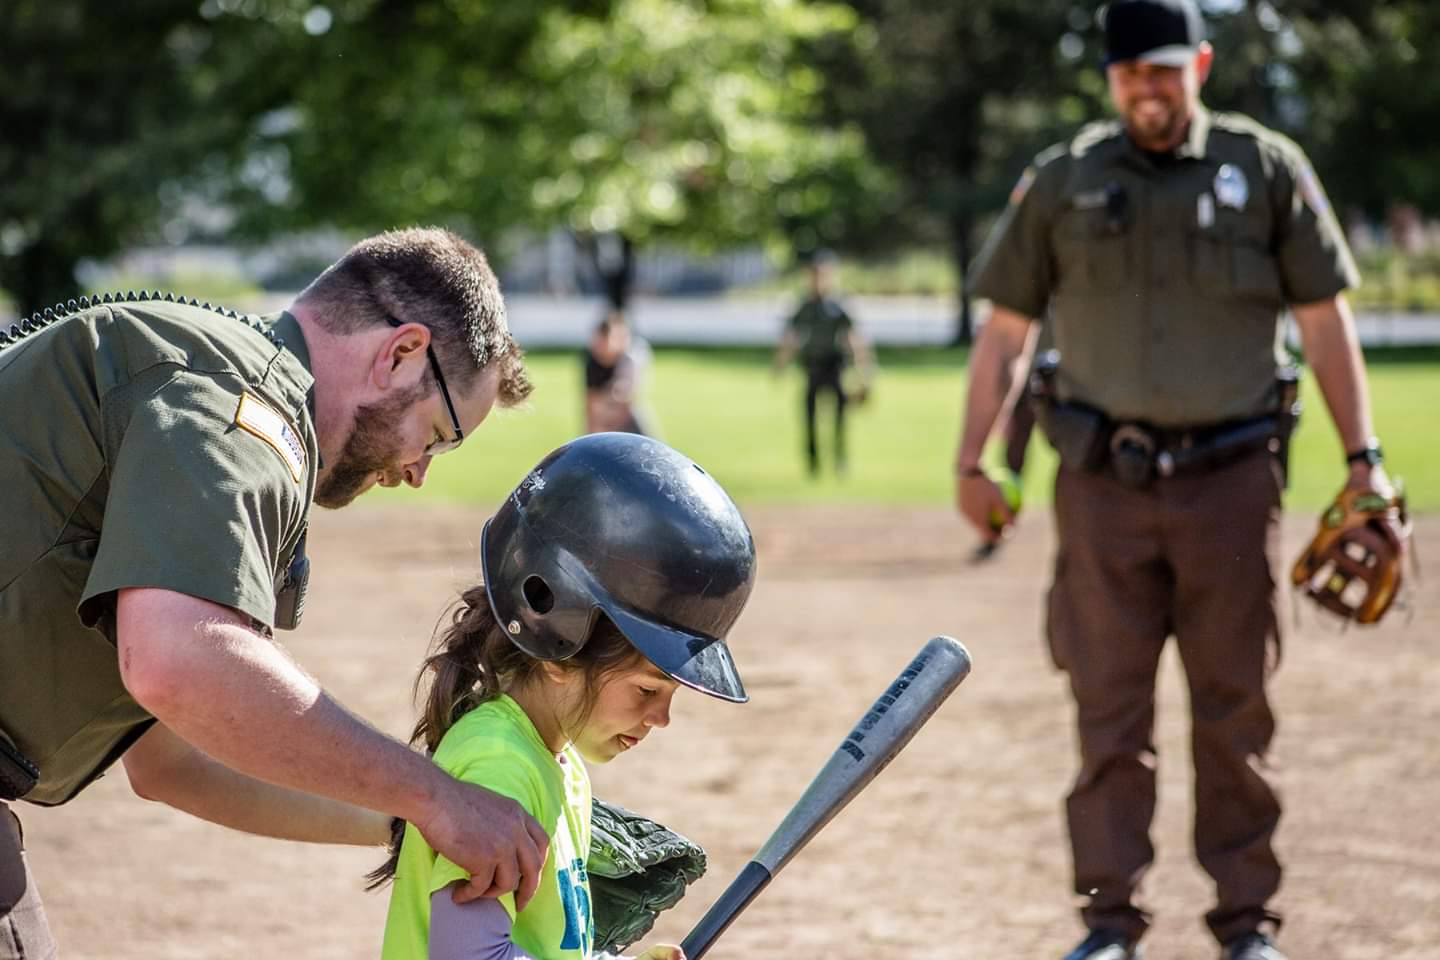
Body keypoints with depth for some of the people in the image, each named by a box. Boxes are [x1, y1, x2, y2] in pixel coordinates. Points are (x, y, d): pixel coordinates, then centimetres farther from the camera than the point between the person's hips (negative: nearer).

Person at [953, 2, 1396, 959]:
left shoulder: (1267, 168, 3)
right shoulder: (1062, 181, 5)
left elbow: (1325, 321, 3)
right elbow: (1006, 332, 9)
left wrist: (1363, 458, -3)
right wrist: (972, 462, 4)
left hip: (1232, 479, -1)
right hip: (1105, 483, 1)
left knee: (1236, 709, 4)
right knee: (1109, 709, 2)